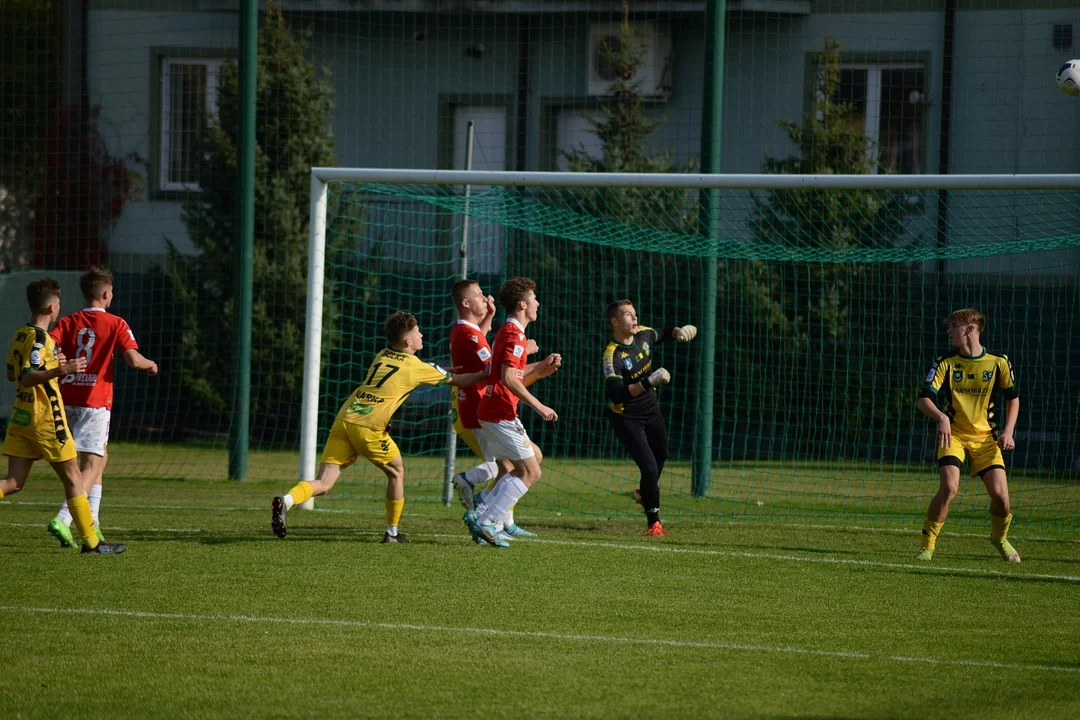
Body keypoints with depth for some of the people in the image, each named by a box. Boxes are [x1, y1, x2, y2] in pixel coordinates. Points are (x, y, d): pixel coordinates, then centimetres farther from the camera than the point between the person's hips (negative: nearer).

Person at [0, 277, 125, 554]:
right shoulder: (40, 339, -16)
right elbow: (26, 377, -26)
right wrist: (60, 370, -36)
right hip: (46, 418, -8)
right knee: (73, 478, 3)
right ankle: (91, 541, 8)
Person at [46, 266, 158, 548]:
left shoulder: (68, 323, 7)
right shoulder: (115, 324, -3)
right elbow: (133, 359, -12)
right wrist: (151, 365, 8)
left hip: (67, 400, 5)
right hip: (95, 402, -5)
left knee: (99, 457, 23)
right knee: (91, 466, -7)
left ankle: (91, 523, 21)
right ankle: (63, 519, -26)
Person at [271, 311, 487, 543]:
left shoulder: (381, 356, 23)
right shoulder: (416, 367, 6)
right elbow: (457, 381, 17)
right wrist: (487, 374, 30)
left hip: (344, 419, 5)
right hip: (369, 427, -5)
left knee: (324, 483, -2)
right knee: (396, 472, 20)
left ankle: (286, 501, -29)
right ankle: (392, 532, 24)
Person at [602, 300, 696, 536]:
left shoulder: (642, 334, -8)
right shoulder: (613, 356, -29)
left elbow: (663, 333, 16)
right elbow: (616, 394, -40)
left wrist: (680, 331, -5)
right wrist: (648, 382, -47)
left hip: (650, 410, 8)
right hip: (626, 417, -8)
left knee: (661, 455, 28)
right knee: (650, 467, -14)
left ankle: (645, 492, 58)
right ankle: (653, 522, 3)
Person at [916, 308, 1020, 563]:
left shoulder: (998, 363, -4)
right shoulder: (946, 363, -5)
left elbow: (1013, 398, 10)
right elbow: (924, 399, -10)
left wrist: (1008, 432, -2)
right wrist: (942, 418, -30)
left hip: (986, 437, 1)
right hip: (954, 434, -1)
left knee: (999, 493, -11)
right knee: (948, 488, -23)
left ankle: (1000, 538, 21)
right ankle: (927, 546, -9)